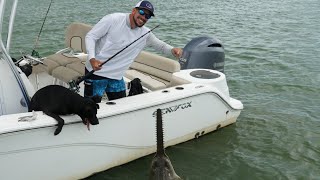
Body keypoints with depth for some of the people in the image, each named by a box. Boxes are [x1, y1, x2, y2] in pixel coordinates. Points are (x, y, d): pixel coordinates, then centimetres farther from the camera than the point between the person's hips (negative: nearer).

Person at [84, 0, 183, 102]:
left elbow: (161, 45, 7)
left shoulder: (146, 34, 0)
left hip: (117, 77, 5)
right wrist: (92, 59, -25)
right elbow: (91, 36, -11)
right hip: (96, 71, -4)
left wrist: (172, 50, -17)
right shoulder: (113, 19, -13)